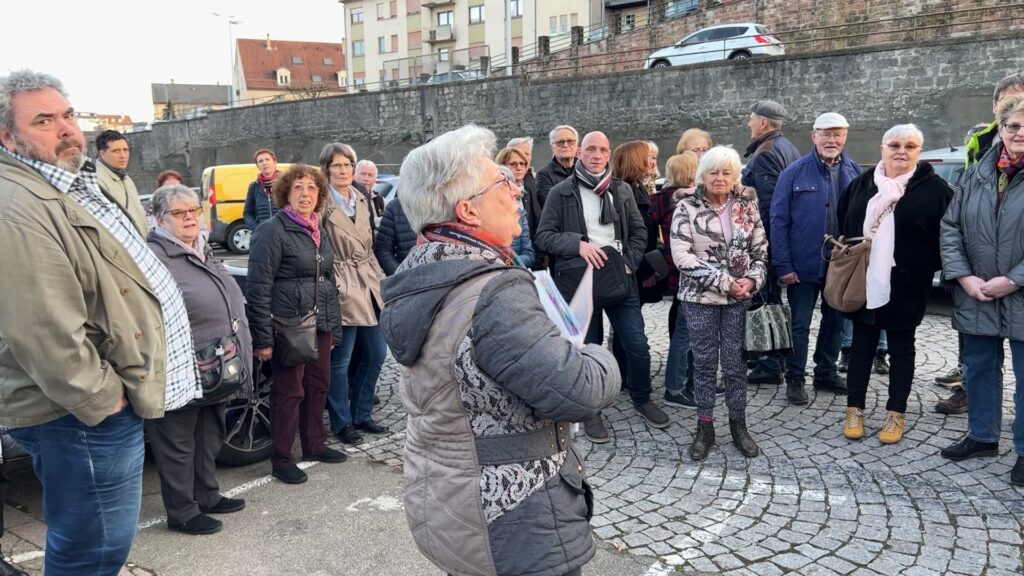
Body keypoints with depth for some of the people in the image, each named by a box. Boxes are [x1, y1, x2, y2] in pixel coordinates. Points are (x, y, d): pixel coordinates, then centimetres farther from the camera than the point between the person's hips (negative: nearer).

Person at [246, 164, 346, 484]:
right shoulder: (274, 230, -10)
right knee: (289, 392, 0)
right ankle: (281, 459, 14)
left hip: (319, 325, 7)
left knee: (319, 386, 14)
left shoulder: (319, 232, 13)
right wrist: (262, 338, -18)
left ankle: (314, 446, 31)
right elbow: (258, 287, -14)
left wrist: (334, 328, 17)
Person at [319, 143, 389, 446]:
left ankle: (361, 414, 28)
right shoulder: (323, 204, -9)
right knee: (341, 360, 1)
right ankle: (342, 422, 17)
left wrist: (380, 277, 15)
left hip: (369, 284, 8)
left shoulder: (361, 201, 12)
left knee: (376, 354, 13)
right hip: (343, 288, -7)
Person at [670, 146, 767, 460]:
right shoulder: (687, 208, -6)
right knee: (704, 363, 7)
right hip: (700, 298, -2)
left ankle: (738, 425, 22)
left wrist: (753, 279, -10)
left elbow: (760, 248, 9)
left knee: (736, 362, 7)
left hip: (740, 298, 2)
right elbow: (682, 255, -14)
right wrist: (723, 281, -17)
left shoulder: (746, 205, 4)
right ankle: (705, 429, 18)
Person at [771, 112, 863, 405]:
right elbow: (779, 221, -8)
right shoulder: (794, 173, -6)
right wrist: (783, 265, -13)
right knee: (800, 324, 4)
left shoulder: (854, 173, 4)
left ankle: (827, 373, 30)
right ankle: (795, 379, 16)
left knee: (835, 320, 15)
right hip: (804, 265, -4)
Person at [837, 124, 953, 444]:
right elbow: (843, 226, 13)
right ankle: (855, 409, 20)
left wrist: (929, 266, -8)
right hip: (862, 282, 3)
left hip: (905, 284, -2)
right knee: (862, 346, 10)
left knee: (901, 348, 10)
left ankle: (896, 414, 20)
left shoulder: (934, 188, -3)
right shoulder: (861, 184, 6)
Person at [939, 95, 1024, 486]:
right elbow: (950, 227, 4)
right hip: (976, 296, 4)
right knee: (978, 368, 16)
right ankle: (982, 436, 33)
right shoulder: (976, 173, 6)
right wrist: (964, 277, -6)